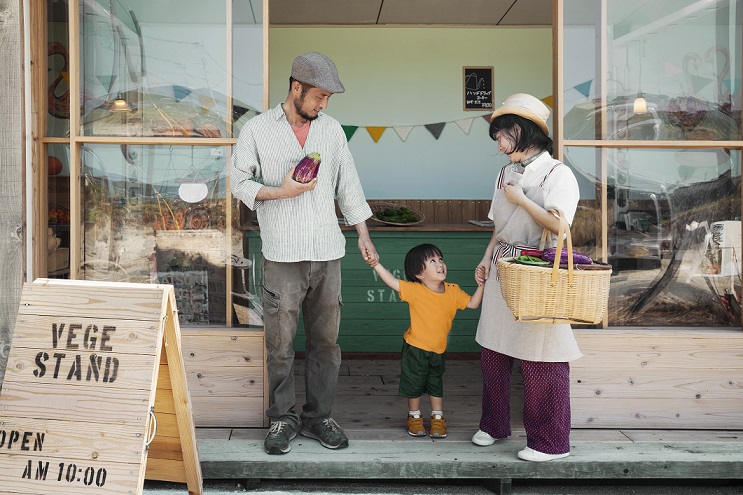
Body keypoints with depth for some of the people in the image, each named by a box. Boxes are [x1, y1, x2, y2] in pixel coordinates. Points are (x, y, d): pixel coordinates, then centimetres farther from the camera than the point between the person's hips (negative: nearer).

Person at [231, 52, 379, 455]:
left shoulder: (332, 129, 11)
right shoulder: (257, 129, 1)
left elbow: (348, 184, 15)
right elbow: (239, 182, 2)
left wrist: (363, 235, 12)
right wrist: (281, 191, -12)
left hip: (328, 254, 4)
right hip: (282, 255, -3)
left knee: (325, 340, 8)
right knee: (280, 342, 1)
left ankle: (318, 417, 21)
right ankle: (283, 418, 17)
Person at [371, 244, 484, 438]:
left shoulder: (453, 291, -5)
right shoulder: (415, 290, -19)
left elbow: (472, 303, 4)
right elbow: (392, 282, -26)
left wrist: (480, 286, -10)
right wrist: (375, 263, -36)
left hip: (439, 350, 3)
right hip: (415, 349, -3)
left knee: (436, 385, 18)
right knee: (414, 385, 11)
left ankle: (437, 418, 34)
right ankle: (414, 417, 32)